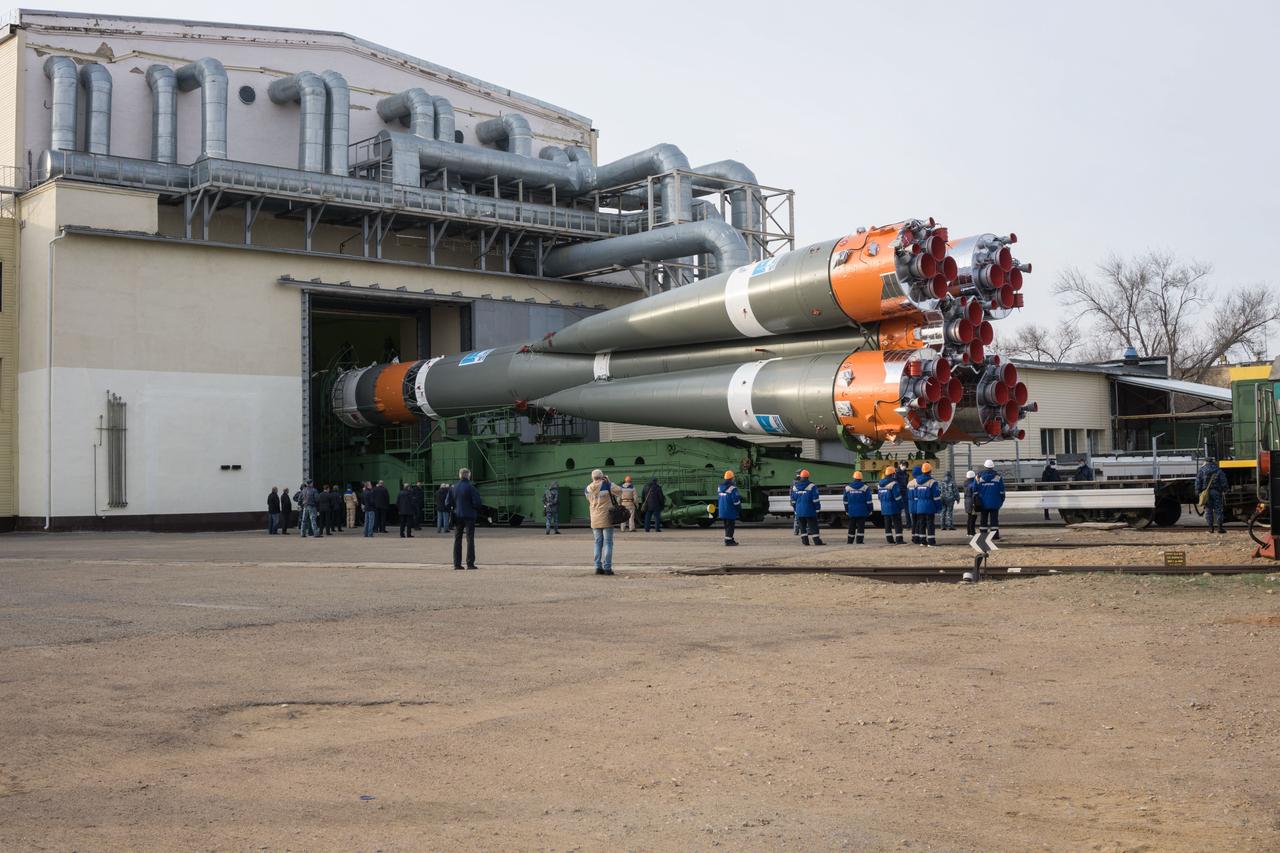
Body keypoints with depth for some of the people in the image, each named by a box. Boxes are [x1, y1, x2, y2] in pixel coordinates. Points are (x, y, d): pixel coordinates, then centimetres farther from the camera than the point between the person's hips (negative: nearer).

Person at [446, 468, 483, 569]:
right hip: (469, 516, -4)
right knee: (470, 540, 0)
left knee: (457, 540, 10)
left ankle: (457, 563, 8)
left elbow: (447, 504, 4)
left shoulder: (453, 487, 3)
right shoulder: (470, 487, -11)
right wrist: (478, 511, 5)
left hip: (457, 516, 4)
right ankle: (470, 563, -4)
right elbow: (477, 503, -14)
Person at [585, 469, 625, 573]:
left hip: (595, 519, 4)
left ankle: (598, 567, 7)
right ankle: (607, 568, -4)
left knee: (598, 543, 11)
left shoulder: (587, 489, 3)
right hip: (607, 518, -4)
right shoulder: (607, 485, -10)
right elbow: (619, 491, -11)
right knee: (608, 543, 0)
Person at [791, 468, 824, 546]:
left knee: (802, 526, 11)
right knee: (813, 526, -1)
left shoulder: (795, 487, 6)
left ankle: (804, 541, 9)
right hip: (810, 511, -4)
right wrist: (817, 508, 1)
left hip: (799, 511, 4)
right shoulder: (812, 486, -9)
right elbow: (815, 499, -10)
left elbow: (793, 500, 12)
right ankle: (817, 541, -3)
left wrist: (796, 510, 20)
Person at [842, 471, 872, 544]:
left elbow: (845, 501, 8)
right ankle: (859, 541, -7)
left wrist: (846, 510, 14)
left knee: (851, 527, 9)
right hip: (862, 511, -2)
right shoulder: (865, 487, -2)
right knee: (861, 526, -1)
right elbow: (868, 501, -3)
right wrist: (870, 510, 3)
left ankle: (850, 541, 13)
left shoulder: (847, 487, 4)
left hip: (851, 511, 2)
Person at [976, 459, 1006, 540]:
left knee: (983, 518, 6)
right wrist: (1001, 500, 9)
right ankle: (995, 534, -2)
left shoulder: (979, 477, -1)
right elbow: (1001, 490, 0)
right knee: (994, 518, 1)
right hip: (995, 502, -1)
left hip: (983, 502, 1)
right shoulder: (998, 476, -2)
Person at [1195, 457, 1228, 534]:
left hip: (1205, 492, 0)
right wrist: (1224, 490, 8)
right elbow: (1223, 481, 3)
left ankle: (1211, 527, 1)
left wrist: (1198, 492, 6)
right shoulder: (1218, 470, 6)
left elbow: (1198, 482, 2)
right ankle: (1220, 527, -2)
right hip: (1216, 492, 0)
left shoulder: (1201, 471, 5)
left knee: (1208, 510, 4)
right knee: (1218, 509, 2)